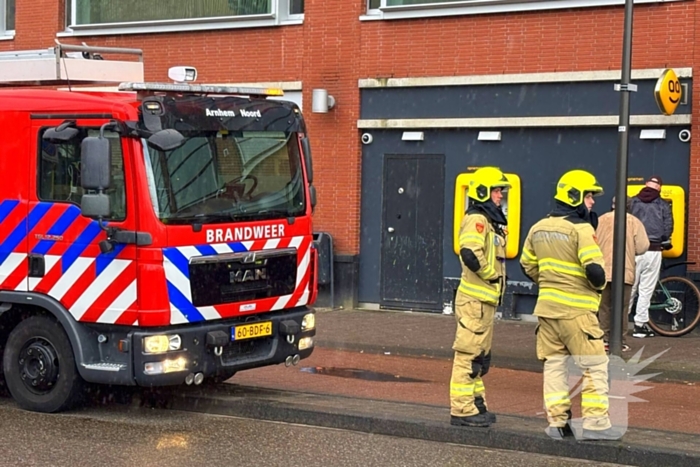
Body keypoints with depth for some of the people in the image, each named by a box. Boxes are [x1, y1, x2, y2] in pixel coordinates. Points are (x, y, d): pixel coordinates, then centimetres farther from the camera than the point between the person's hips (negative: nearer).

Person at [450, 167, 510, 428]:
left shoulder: (489, 221, 19)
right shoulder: (477, 220, -14)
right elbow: (470, 253, -29)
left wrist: (496, 277, 10)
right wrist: (492, 275, -18)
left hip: (485, 300, 11)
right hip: (475, 299, -11)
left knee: (480, 356, 16)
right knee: (469, 354, -7)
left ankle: (476, 404, 24)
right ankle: (462, 410, -4)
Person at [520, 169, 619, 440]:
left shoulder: (539, 228, 10)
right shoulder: (581, 229, -14)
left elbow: (527, 265, 17)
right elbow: (594, 269, -21)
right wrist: (599, 285, -1)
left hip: (547, 306, 7)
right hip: (576, 309, -7)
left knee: (554, 365, 12)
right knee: (594, 366, 1)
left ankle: (557, 422, 13)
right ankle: (595, 423, -1)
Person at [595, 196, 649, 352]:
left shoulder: (601, 220, 3)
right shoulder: (634, 222, -2)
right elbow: (642, 247, -6)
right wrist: (630, 250, 13)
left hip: (603, 271, 2)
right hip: (624, 272, -2)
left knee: (604, 307, 9)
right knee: (621, 308, 3)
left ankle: (605, 340, 9)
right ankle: (621, 342, 4)